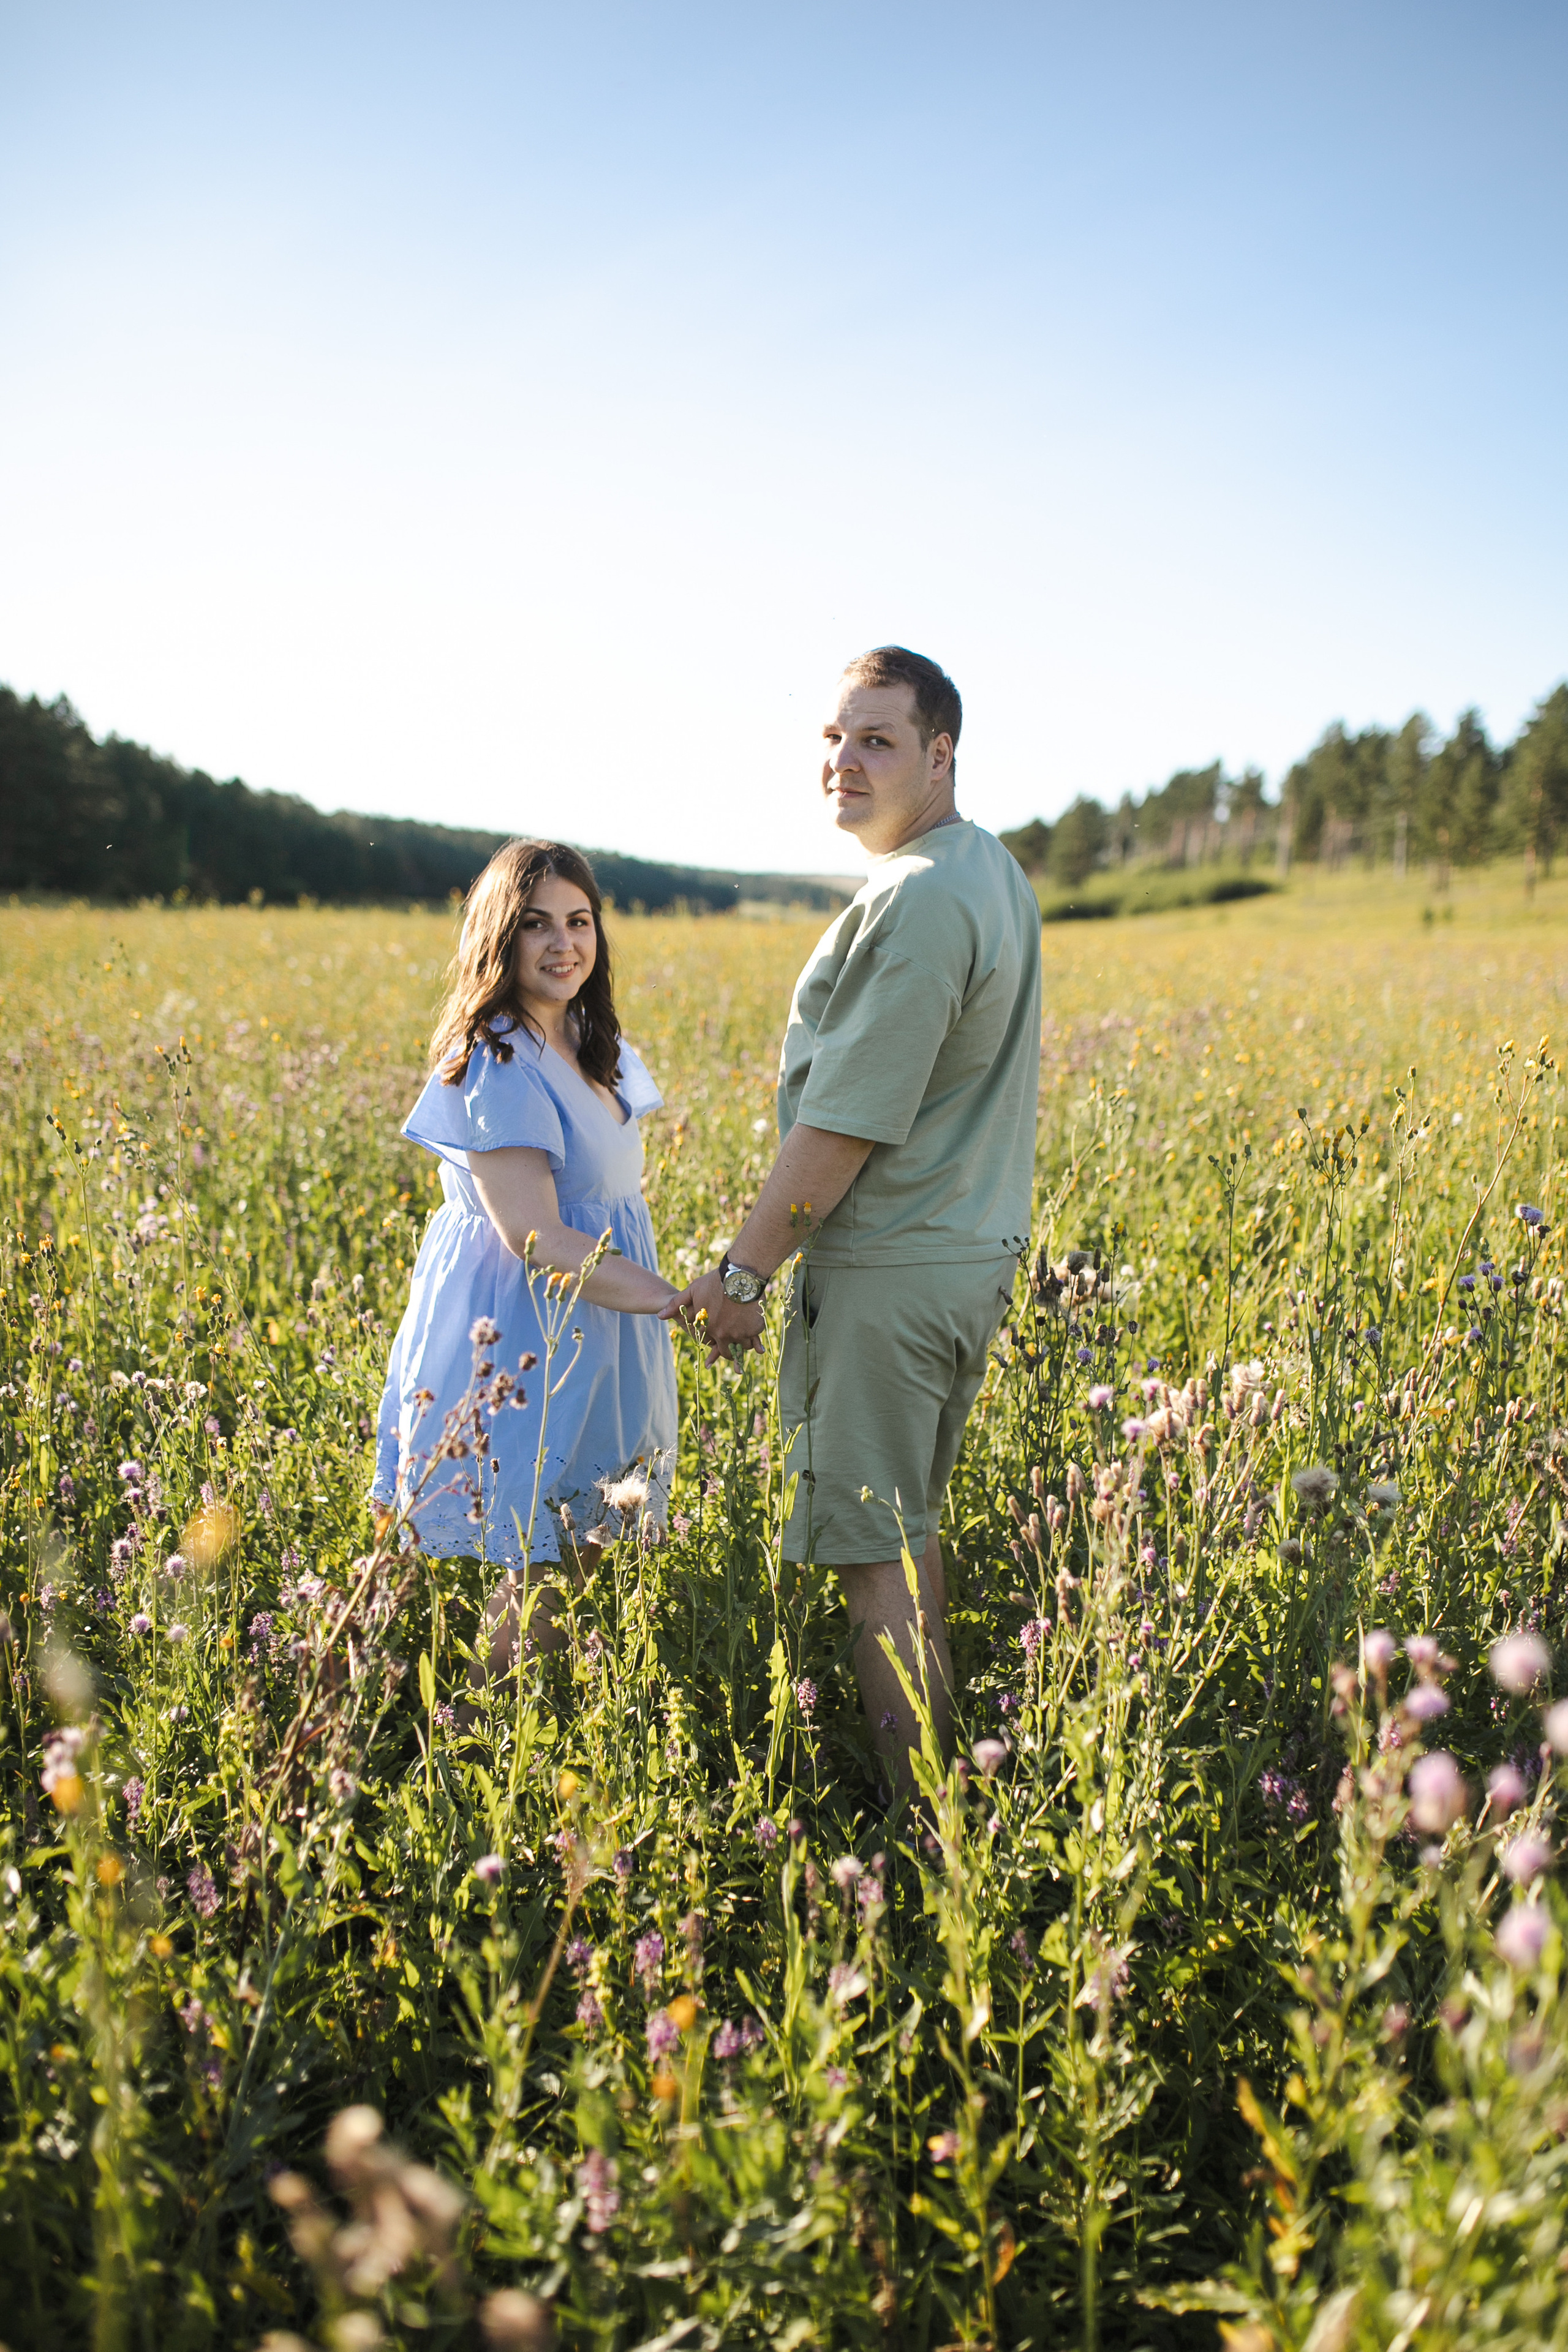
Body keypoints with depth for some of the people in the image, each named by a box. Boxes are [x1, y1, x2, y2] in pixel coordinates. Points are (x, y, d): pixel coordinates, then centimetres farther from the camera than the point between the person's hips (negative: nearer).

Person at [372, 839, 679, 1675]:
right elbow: (534, 1237, -25)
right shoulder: (497, 1066, -20)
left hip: (587, 1328, 9)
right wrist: (680, 1302, -28)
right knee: (535, 1580, -1)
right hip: (521, 1337, -9)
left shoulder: (590, 1046, 8)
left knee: (569, 1558, 15)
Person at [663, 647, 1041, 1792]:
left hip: (890, 1270, -10)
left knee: (873, 1549, 0)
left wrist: (740, 1272, -11)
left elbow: (841, 1129, -21)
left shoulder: (915, 904, -21)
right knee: (910, 1531, 19)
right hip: (973, 1252, 10)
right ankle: (946, 1763, 30)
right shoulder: (995, 871, 12)